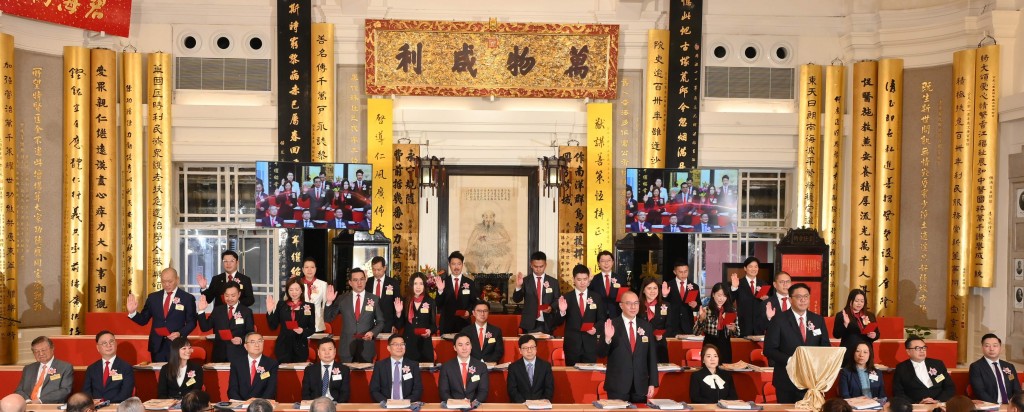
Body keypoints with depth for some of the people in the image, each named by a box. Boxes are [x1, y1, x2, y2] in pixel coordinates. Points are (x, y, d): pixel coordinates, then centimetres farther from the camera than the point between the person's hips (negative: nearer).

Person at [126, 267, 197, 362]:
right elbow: (143, 320, 10)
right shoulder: (153, 297, 9)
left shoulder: (187, 298, 0)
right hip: (157, 345, 3)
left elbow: (192, 322, 0)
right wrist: (132, 312, -8)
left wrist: (180, 333, -16)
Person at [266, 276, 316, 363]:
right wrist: (270, 311, -10)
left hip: (301, 347, 0)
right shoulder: (281, 305, 5)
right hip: (283, 346, 0)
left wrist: (303, 331, -15)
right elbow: (273, 326, 3)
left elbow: (312, 329, 4)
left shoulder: (309, 307, 2)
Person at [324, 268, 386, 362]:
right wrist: (329, 302, -10)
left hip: (366, 347, 0)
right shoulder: (342, 299, 2)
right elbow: (328, 319, 4)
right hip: (347, 347, 0)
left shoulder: (374, 299, 1)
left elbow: (380, 322, 7)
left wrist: (373, 332, -11)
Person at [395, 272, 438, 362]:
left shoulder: (430, 302, 2)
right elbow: (399, 325, 2)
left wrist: (430, 331, -15)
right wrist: (398, 312, -13)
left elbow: (434, 324, 5)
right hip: (408, 343, 0)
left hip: (425, 344, 0)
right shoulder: (405, 301, 3)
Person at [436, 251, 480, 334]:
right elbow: (438, 304, -2)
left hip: (464, 323, 0)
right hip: (446, 324, 0)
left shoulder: (470, 283, 5)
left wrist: (469, 311, -9)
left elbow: (474, 302, 9)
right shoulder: (443, 282, 3)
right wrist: (440, 290, -18)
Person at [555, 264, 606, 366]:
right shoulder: (566, 297, 1)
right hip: (571, 344, -1)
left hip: (590, 345, 1)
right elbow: (558, 323, -2)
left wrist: (596, 328, -11)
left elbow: (602, 319, 10)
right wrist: (562, 311, -22)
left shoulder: (597, 297, 6)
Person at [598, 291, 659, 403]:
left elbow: (652, 356, 8)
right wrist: (607, 338, -26)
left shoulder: (646, 326, 6)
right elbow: (600, 353, -7)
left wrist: (652, 383, 4)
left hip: (640, 386, 3)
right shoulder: (611, 325, -4)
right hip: (617, 386, -3)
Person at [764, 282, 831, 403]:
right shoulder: (779, 321, -6)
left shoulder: (818, 320, 7)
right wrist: (789, 360, -22)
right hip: (787, 380, -3)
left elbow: (826, 347, 10)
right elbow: (769, 349, -9)